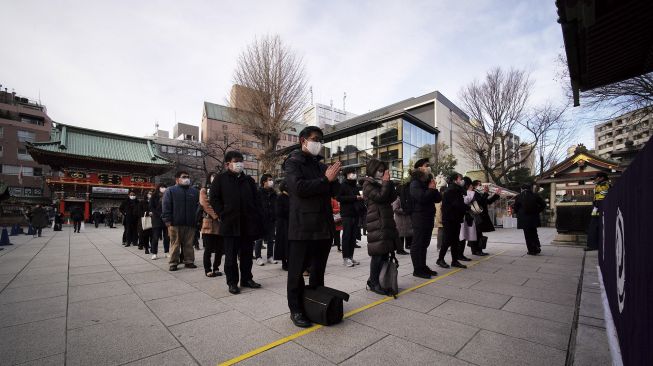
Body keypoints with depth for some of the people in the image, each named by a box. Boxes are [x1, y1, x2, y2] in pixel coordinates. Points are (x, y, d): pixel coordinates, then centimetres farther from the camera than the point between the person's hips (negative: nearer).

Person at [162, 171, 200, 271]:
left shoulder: (194, 191, 14)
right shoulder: (170, 191, 3)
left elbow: (199, 205, 15)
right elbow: (166, 206, -2)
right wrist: (167, 220, -9)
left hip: (190, 223, 3)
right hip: (175, 223, -3)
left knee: (189, 244, 8)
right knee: (175, 244, 4)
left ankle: (189, 261, 16)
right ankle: (173, 263, 13)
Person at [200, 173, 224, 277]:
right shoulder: (204, 191, 7)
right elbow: (205, 204, -6)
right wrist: (215, 215, -14)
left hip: (220, 223, 4)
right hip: (209, 223, -4)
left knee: (220, 248, 5)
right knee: (208, 249, -1)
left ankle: (216, 268, 16)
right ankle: (207, 270, 9)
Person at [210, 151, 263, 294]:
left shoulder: (249, 180, 13)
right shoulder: (220, 179, 3)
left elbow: (256, 200, 12)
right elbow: (214, 199, 0)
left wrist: (257, 216, 1)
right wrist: (223, 215, -8)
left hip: (248, 223, 4)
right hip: (230, 224, -3)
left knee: (247, 254, 12)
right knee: (231, 255, 5)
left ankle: (247, 279, 25)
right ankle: (232, 282, 17)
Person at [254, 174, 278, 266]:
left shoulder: (273, 193, 12)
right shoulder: (259, 192, -5)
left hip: (271, 220, 6)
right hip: (261, 219, -5)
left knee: (271, 239, 11)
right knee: (259, 239, 2)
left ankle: (270, 257, 20)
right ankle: (258, 257, 11)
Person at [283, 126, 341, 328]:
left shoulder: (322, 165, 17)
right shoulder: (293, 162, -2)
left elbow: (334, 191, 10)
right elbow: (299, 187, -18)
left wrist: (333, 179, -11)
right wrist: (325, 180, -15)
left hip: (324, 225, 7)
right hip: (302, 226, -6)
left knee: (319, 270, 18)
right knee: (297, 271, 5)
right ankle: (296, 309, 20)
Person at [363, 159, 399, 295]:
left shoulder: (381, 183, 21)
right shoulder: (368, 184, -3)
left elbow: (393, 197, 11)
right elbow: (380, 197, -17)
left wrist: (388, 182, 3)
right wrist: (386, 181, -7)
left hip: (387, 221, 8)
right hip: (377, 223, -8)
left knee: (385, 252, 7)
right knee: (378, 253, -7)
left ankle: (380, 280, 19)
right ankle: (373, 282, 5)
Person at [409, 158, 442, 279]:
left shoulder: (428, 182, 16)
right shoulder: (415, 183, -9)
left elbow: (438, 199, 13)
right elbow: (422, 197, -25)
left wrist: (434, 189, -4)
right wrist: (431, 189, -9)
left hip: (429, 216, 9)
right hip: (419, 216, -9)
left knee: (424, 243, 14)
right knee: (417, 243, -4)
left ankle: (423, 266, 23)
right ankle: (417, 269, 2)